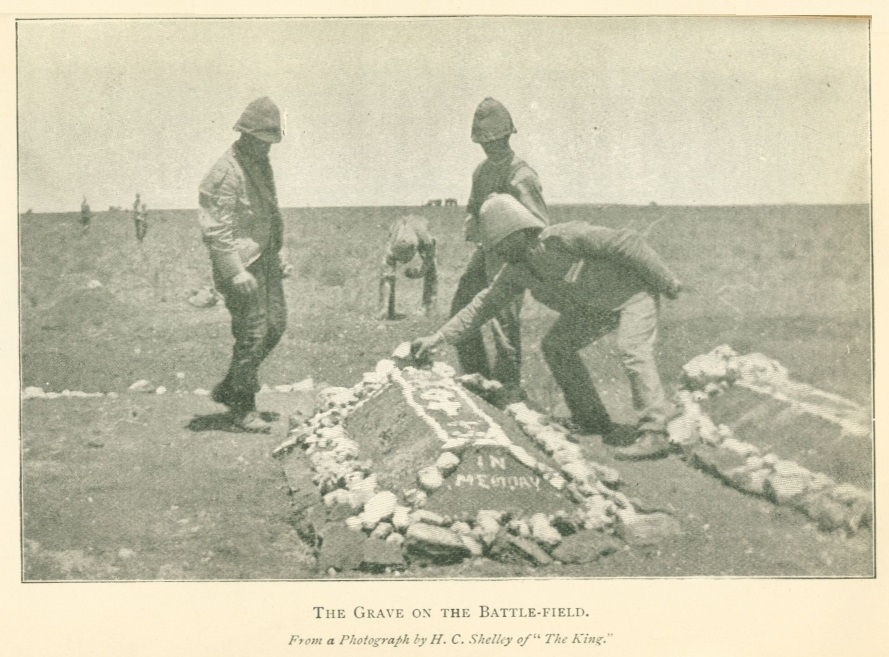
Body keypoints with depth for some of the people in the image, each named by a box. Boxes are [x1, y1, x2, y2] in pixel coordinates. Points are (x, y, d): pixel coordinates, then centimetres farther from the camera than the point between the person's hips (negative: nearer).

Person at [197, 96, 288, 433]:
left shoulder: (262, 165, 13)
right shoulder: (225, 172, -17)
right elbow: (216, 229, -20)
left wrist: (277, 254, 21)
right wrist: (235, 272, -24)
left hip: (265, 258, 9)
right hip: (241, 263, -9)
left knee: (275, 324, 10)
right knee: (252, 333, -7)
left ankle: (228, 389, 23)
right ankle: (242, 407, 7)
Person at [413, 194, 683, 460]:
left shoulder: (563, 237, -31)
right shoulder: (516, 271, -7)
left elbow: (626, 243, -29)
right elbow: (483, 304, 1)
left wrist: (666, 282, -23)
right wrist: (439, 337, -4)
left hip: (634, 291, -8)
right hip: (595, 304, 8)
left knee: (633, 350, -28)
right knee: (555, 346, 3)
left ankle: (653, 435, -26)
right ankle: (591, 420, 9)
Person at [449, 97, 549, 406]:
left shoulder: (521, 176, -15)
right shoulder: (481, 171, 12)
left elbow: (541, 224, -17)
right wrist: (472, 224, 3)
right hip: (486, 250, 9)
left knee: (503, 317, -8)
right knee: (461, 309, 10)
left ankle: (509, 387, 4)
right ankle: (477, 375, 24)